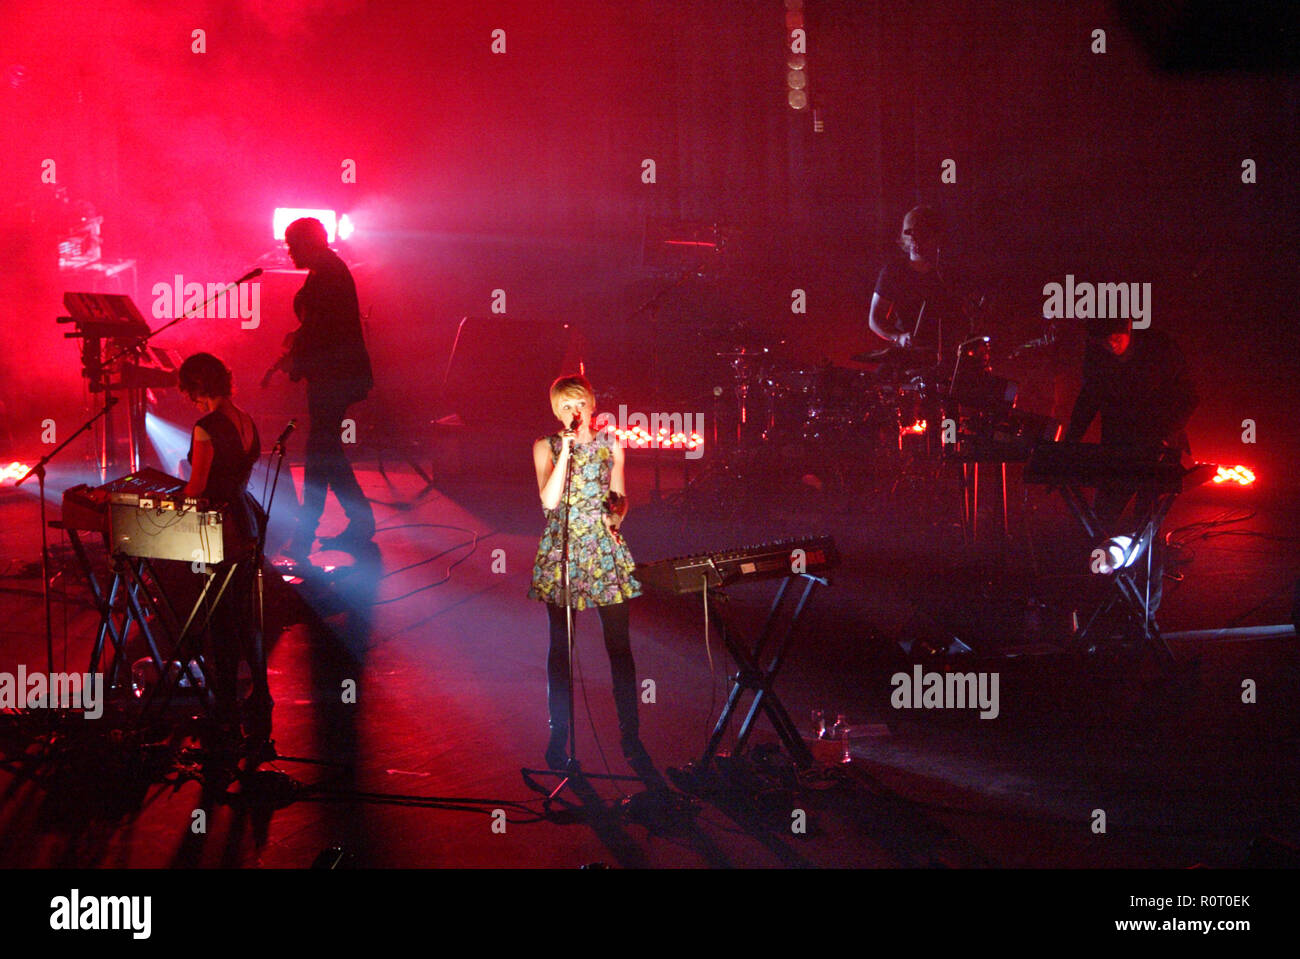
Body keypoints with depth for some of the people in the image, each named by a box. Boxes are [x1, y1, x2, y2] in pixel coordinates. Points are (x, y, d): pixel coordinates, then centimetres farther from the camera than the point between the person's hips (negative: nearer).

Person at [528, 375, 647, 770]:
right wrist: (566, 452, -16)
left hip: (606, 549, 1)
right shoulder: (546, 448, 2)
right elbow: (549, 500, -11)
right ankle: (558, 736, 9)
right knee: (560, 646, 2)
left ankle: (630, 734, 6)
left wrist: (617, 512, -5)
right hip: (561, 552, -1)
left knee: (619, 644, -1)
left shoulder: (610, 444, 9)